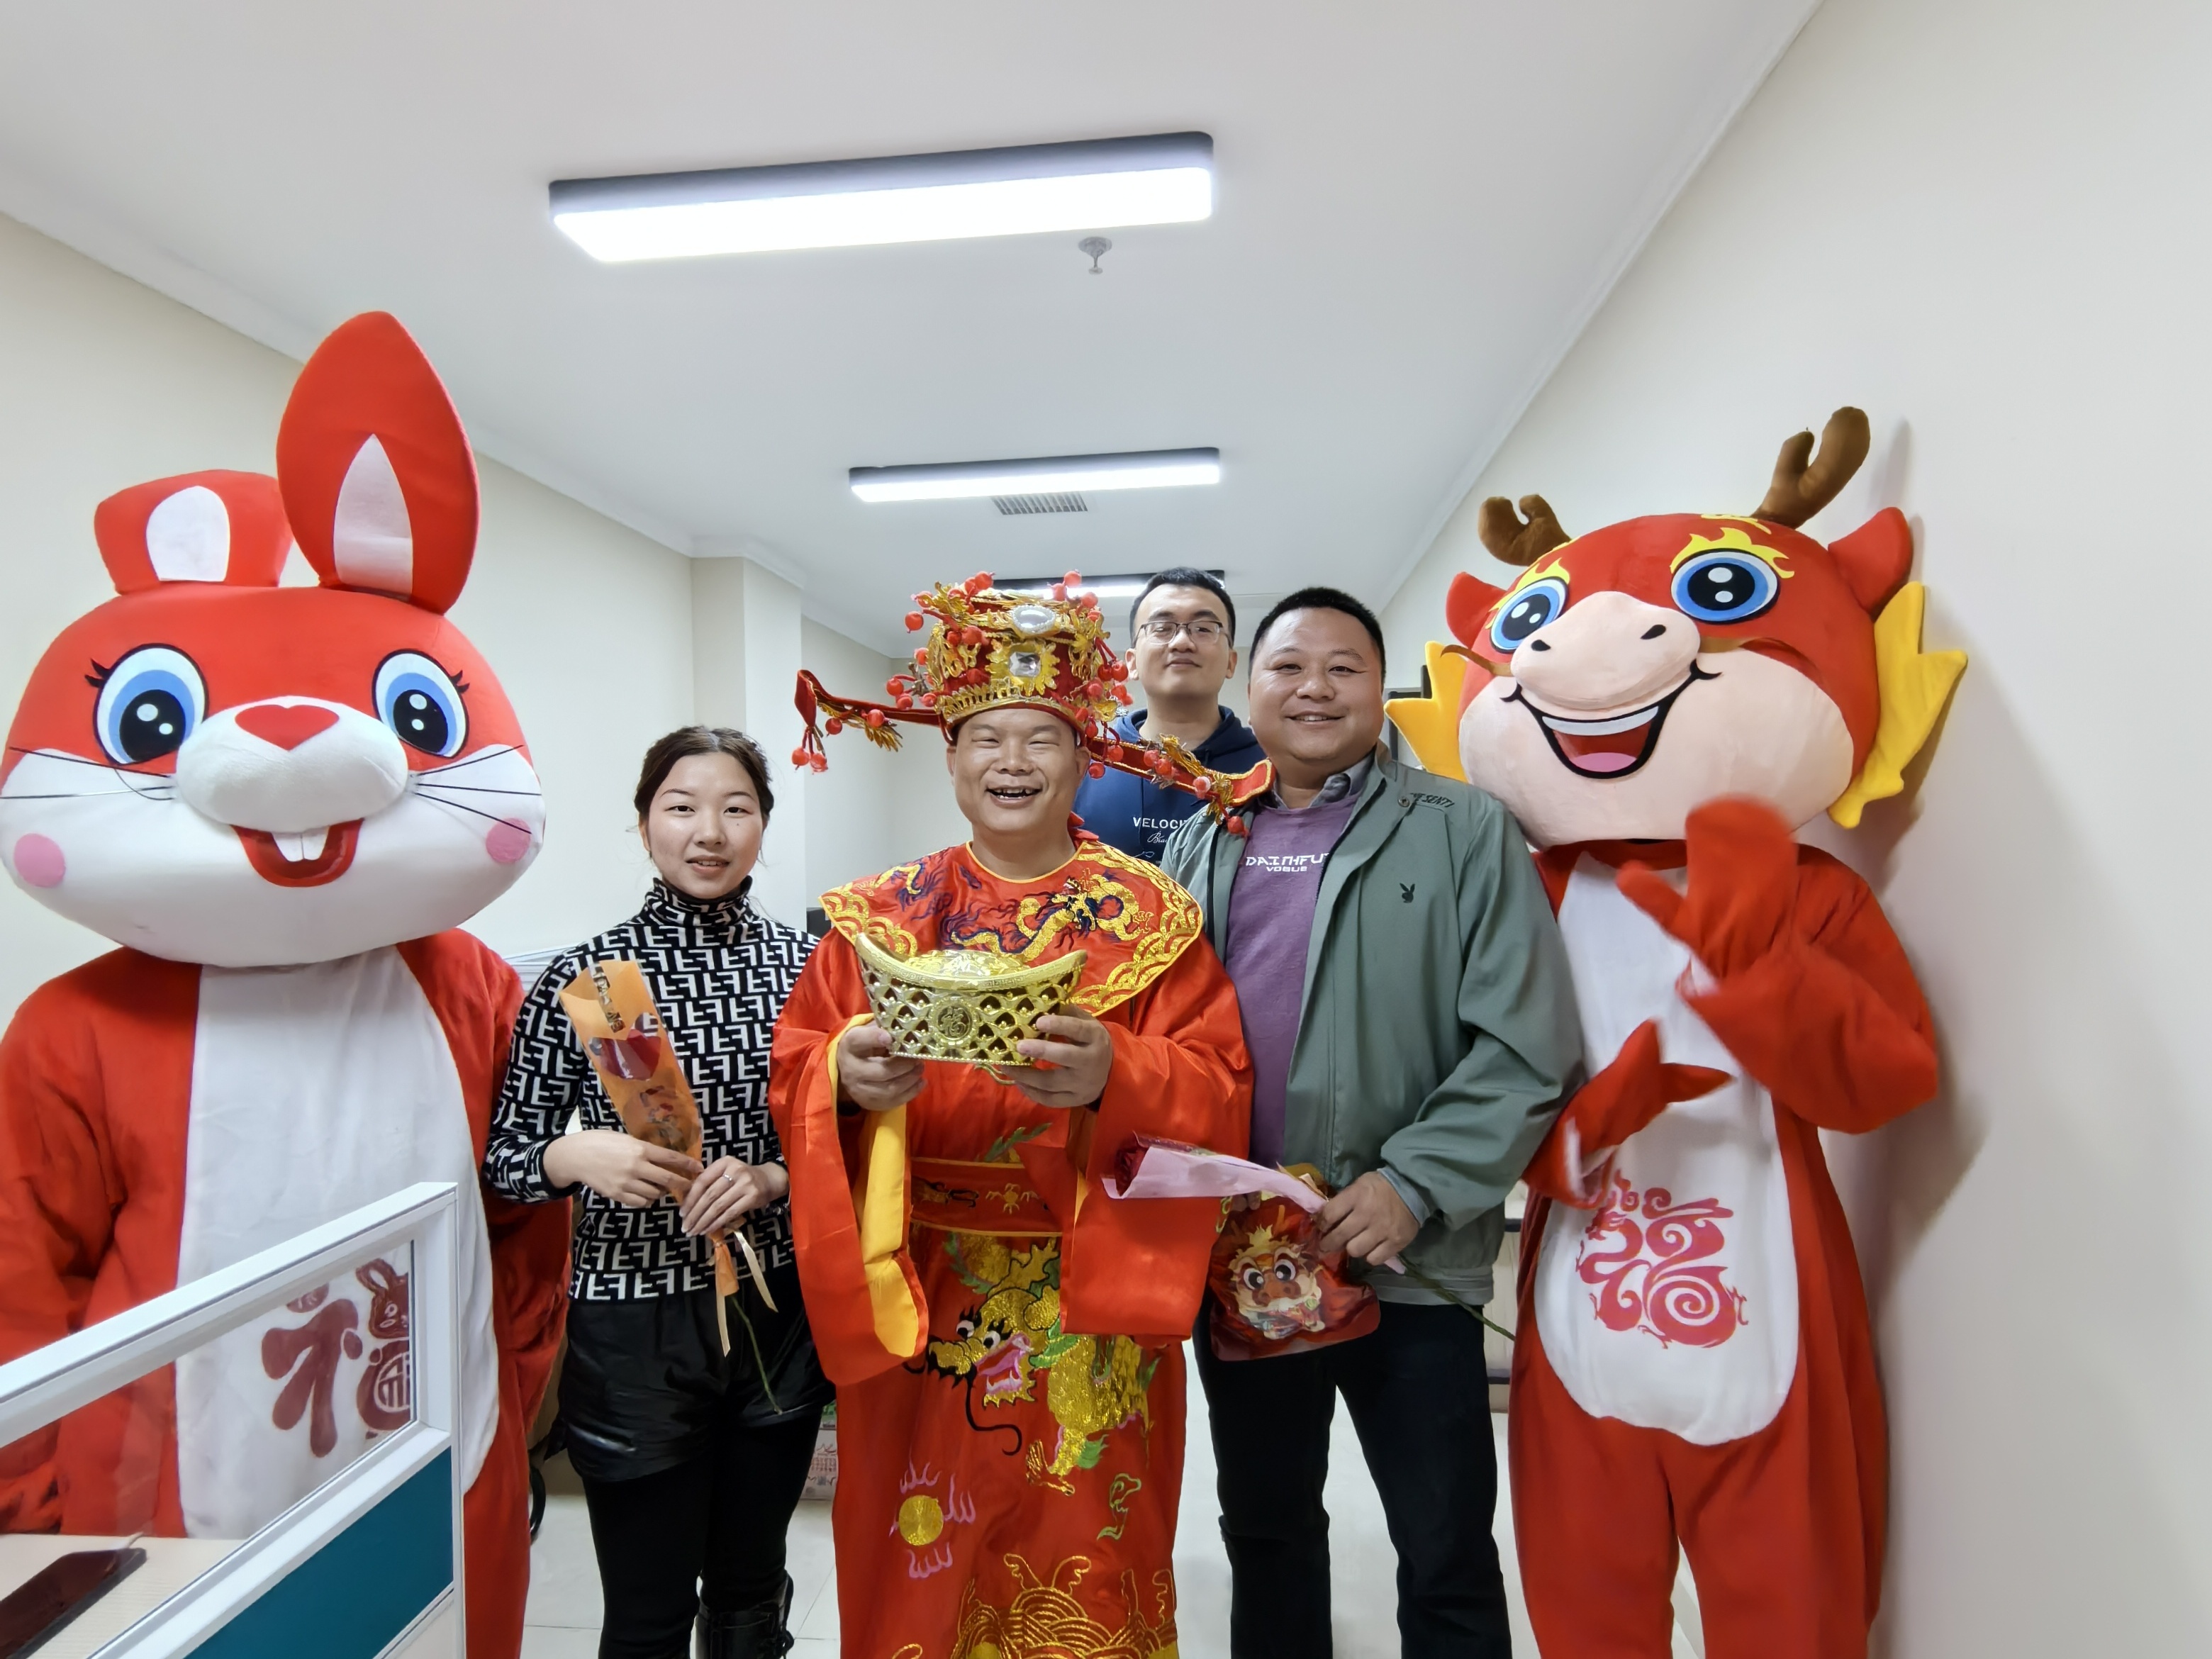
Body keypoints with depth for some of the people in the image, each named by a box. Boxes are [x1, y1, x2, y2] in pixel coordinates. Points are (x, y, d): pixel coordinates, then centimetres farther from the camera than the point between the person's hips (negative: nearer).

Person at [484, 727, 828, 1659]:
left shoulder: (804, 965, -2)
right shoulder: (581, 977, -7)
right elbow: (503, 1154, -2)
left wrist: (771, 1178, -16)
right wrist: (575, 1156, -22)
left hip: (777, 1314, 2)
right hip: (633, 1327, -2)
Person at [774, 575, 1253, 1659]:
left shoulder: (1150, 917, -1)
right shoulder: (879, 917, 3)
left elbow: (1216, 1088, -8)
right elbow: (792, 1075, 0)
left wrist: (1113, 1077, -27)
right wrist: (848, 1076, -22)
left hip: (1092, 1316, -1)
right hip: (915, 1308, 1)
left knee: (1085, 1566, 13)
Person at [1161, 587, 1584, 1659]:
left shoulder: (1465, 833, -5)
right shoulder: (1199, 848, 8)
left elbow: (1528, 1046, -10)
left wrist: (1413, 1186, -17)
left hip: (1409, 1261, -3)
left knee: (1447, 1559, 13)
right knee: (1265, 1527, 22)